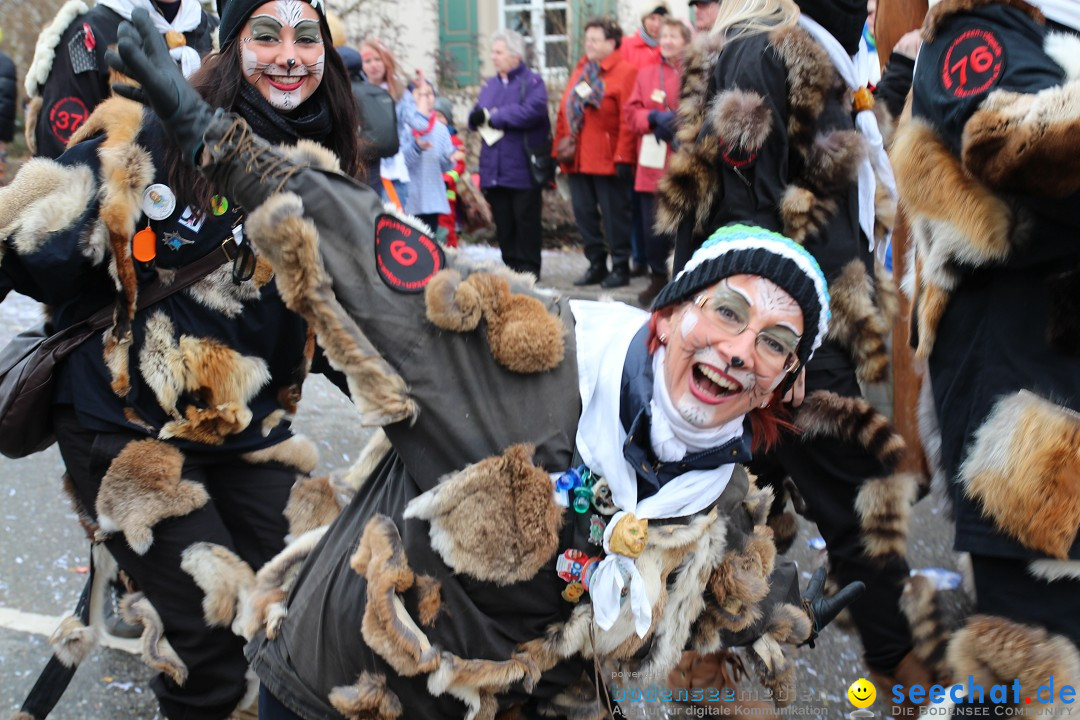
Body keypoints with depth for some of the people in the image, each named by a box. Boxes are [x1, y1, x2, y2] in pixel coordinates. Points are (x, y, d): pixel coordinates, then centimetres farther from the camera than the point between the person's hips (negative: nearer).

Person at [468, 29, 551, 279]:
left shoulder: (532, 82, -4)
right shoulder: (490, 85, 17)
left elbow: (532, 111, -22)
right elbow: (475, 117, 13)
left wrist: (493, 116, -13)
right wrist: (477, 116, -13)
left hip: (523, 169, -6)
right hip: (494, 171, 6)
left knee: (526, 222, 0)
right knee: (503, 224, 9)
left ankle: (528, 269, 8)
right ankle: (510, 266, 17)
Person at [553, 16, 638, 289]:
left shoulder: (624, 71, -7)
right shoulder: (581, 70, 16)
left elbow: (628, 119, -13)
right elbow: (564, 111, 16)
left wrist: (623, 157, -18)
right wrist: (560, 148, 11)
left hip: (608, 161, -7)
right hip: (577, 160, 7)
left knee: (614, 214, 0)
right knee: (584, 214, 10)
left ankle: (620, 267, 9)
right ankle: (596, 265, 21)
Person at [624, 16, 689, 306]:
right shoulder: (646, 74, 13)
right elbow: (632, 113, 8)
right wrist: (654, 118, -10)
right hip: (653, 164, 4)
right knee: (653, 226, 6)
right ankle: (658, 279, 20)